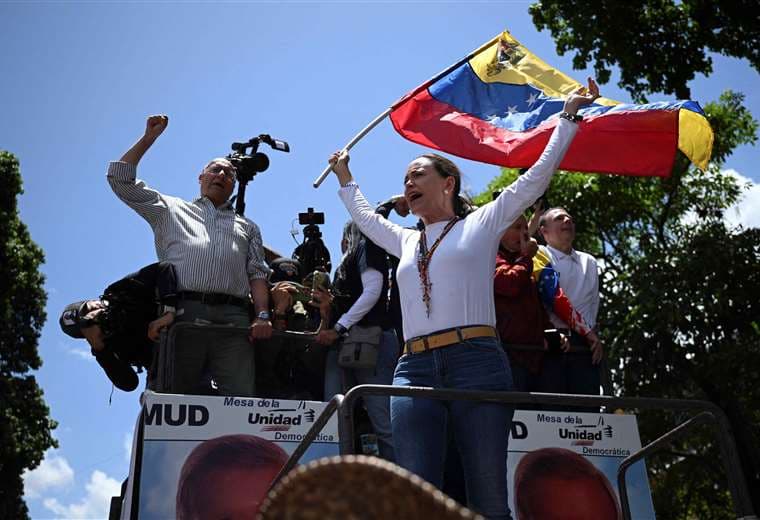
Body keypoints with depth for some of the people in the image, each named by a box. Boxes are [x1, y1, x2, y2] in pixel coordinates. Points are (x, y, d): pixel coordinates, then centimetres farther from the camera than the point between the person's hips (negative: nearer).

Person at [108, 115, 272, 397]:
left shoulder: (247, 227, 30)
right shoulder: (171, 210, 28)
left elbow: (258, 274, 16)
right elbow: (120, 179, 24)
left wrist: (263, 316, -1)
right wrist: (150, 137, 24)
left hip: (233, 321, 1)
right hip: (182, 313, -1)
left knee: (242, 400, -14)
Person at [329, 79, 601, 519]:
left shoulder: (482, 224, 14)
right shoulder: (406, 242, 26)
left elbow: (538, 176, 14)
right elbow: (366, 218, 46)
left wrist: (568, 115, 16)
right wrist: (345, 178, 56)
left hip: (477, 363, -4)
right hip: (414, 369, 4)